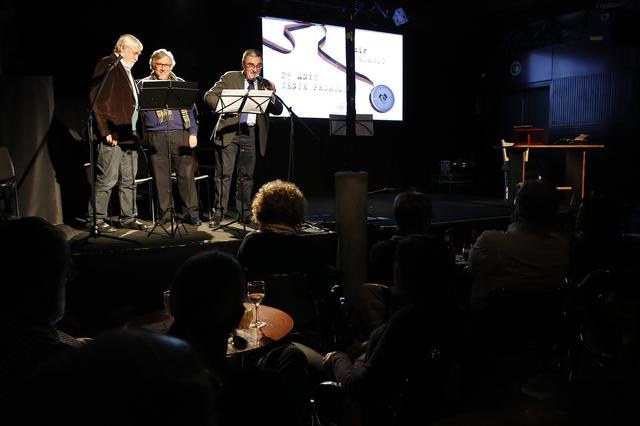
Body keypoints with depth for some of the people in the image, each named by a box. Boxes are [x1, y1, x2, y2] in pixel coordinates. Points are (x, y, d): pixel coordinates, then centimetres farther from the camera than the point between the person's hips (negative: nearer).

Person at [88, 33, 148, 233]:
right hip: (112, 134, -9)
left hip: (129, 134, 9)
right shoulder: (107, 65, -6)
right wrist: (106, 131, -19)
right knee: (107, 180, -4)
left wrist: (135, 130, 14)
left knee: (129, 180, 12)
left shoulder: (126, 70, 21)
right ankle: (97, 220, 5)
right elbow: (97, 101, -14)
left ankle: (128, 218, 20)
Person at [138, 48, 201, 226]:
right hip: (156, 137, 0)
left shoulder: (180, 83, 14)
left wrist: (193, 133, 2)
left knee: (186, 174, -4)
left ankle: (191, 213, 2)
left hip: (180, 135, 0)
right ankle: (164, 213, 11)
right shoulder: (143, 84, 12)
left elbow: (191, 109, 11)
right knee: (161, 177, 2)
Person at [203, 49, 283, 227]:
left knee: (246, 176, 7)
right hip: (229, 131, -3)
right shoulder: (230, 77, 6)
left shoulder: (264, 84, 14)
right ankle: (218, 213, 5)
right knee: (223, 174, -2)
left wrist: (272, 95, -9)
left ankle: (244, 214, 16)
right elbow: (209, 95, 0)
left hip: (251, 134, 3)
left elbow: (278, 110, 9)